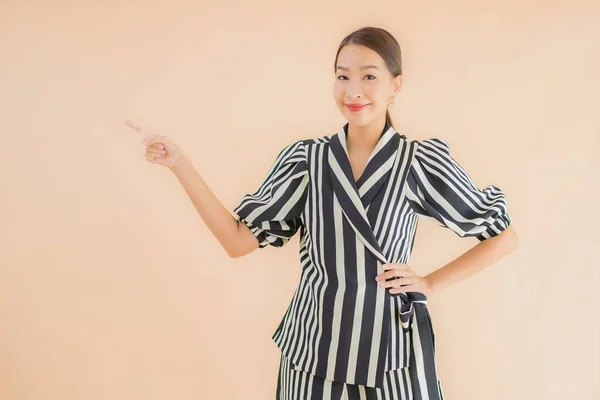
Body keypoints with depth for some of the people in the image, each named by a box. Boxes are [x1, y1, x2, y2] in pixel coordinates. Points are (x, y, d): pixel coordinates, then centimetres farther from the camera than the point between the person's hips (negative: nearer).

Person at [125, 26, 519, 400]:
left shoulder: (419, 160, -6)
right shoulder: (306, 157, -1)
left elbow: (504, 237, 2)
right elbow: (239, 240, -4)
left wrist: (430, 285, -4)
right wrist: (178, 162, -8)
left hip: (391, 350, -1)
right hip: (313, 347, 2)